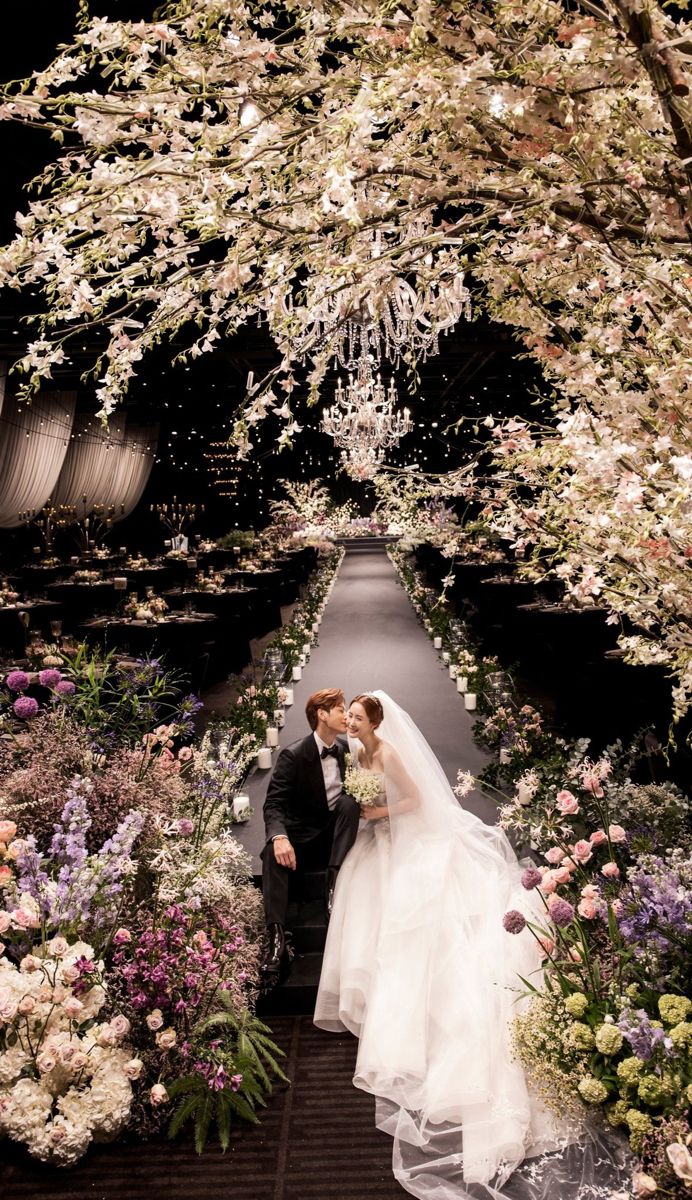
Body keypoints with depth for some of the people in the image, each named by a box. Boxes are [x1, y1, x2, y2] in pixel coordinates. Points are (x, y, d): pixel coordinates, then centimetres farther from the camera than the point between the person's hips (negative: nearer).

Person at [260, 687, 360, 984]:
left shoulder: (344, 748, 3)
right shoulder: (293, 755, -12)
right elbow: (273, 804, -18)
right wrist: (279, 837, -38)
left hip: (334, 836, 4)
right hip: (300, 839, -3)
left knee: (349, 802, -26)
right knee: (274, 853, -35)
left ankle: (334, 885, -31)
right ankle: (276, 937, -39)